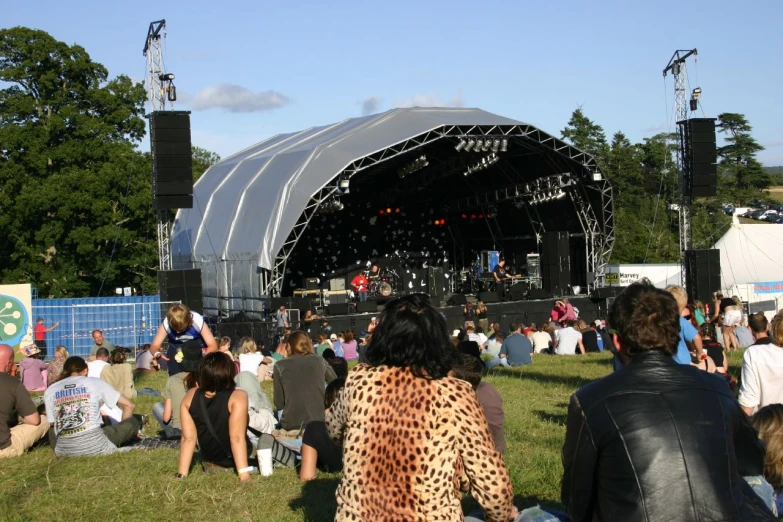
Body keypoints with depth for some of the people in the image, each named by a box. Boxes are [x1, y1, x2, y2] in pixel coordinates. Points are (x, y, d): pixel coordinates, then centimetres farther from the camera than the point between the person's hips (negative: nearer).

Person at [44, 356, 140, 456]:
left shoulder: (49, 391, 14)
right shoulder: (94, 382, 10)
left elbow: (52, 424, 17)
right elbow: (129, 405, 13)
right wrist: (122, 428, 29)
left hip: (64, 449, 2)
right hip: (94, 444, -2)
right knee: (133, 422, 18)